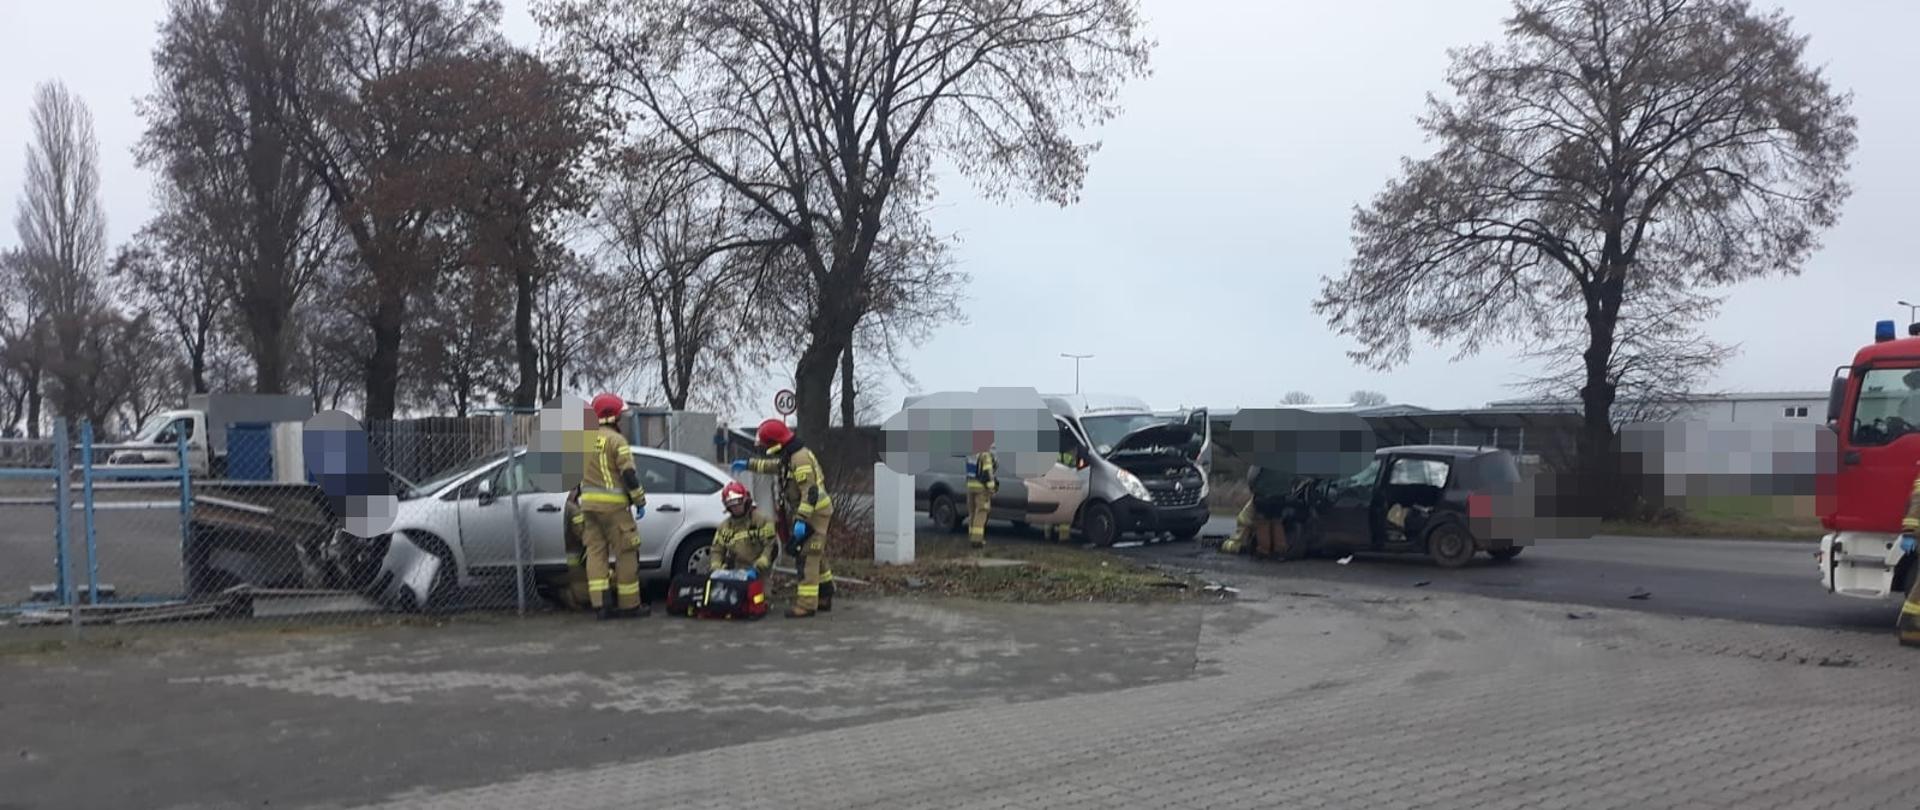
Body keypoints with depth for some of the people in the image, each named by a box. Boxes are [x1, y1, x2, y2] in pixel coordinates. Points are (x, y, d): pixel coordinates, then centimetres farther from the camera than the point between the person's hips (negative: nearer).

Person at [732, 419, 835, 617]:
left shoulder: (800, 459, -21)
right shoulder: (790, 457, 12)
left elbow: (810, 492, -27)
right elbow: (773, 466, 33)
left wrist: (801, 520, -30)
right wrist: (749, 465, 36)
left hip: (814, 513, -11)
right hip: (811, 513, 11)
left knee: (807, 558, -11)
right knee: (816, 557, 17)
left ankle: (806, 605, -11)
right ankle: (824, 599, 26)